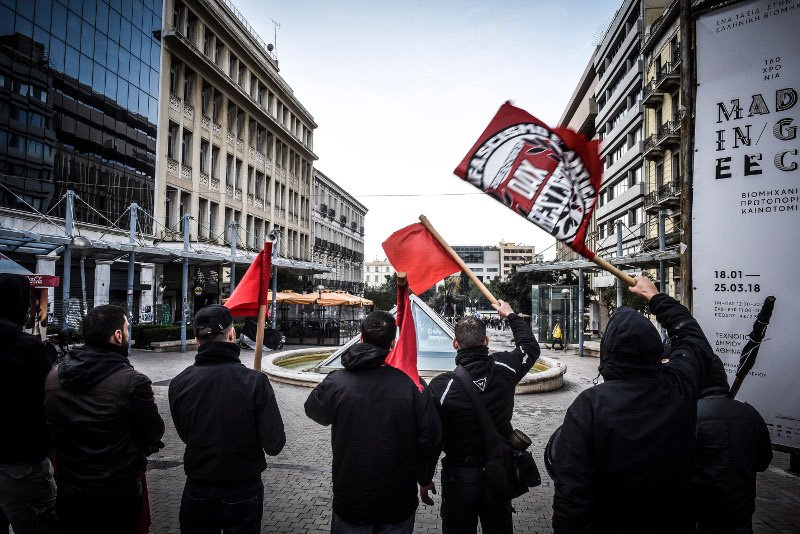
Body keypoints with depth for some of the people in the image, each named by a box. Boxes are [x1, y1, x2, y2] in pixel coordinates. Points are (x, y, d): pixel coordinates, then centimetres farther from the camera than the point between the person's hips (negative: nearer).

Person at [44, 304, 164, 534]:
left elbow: (50, 431, 5)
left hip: (68, 491, 4)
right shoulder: (132, 381, -24)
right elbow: (155, 433, -12)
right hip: (118, 493, -4)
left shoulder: (53, 376, -8)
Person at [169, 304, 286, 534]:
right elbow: (274, 445, -20)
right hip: (244, 494, -2)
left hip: (197, 492, 2)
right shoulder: (255, 381, -22)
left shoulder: (179, 383, -13)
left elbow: (186, 435, 0)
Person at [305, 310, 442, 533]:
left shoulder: (336, 383, -15)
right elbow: (431, 439, -12)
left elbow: (313, 410, 6)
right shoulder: (412, 384, -16)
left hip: (350, 505, 0)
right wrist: (424, 479, 5)